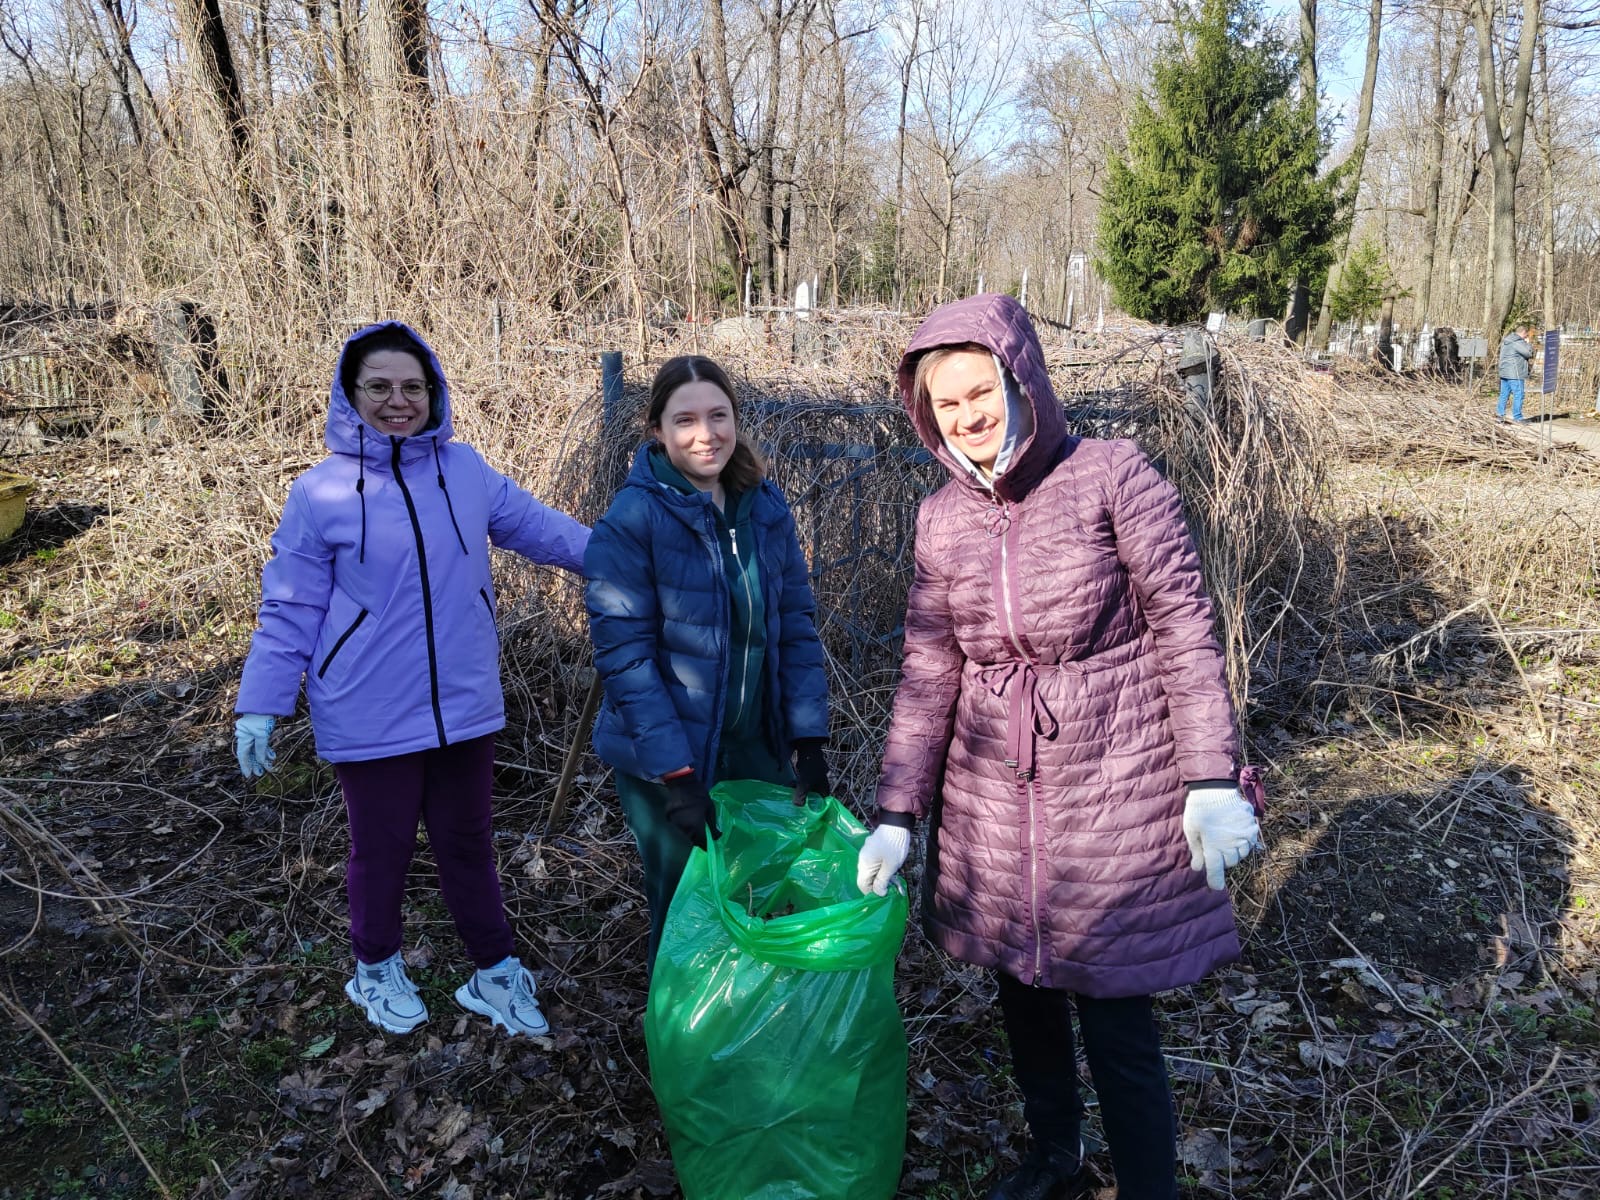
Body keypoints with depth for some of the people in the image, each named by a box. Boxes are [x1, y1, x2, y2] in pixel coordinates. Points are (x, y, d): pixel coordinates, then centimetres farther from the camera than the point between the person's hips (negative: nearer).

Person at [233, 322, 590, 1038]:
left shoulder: (464, 470, -3)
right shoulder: (321, 493, -9)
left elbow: (537, 526, 10)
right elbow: (289, 611, -4)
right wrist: (260, 707, -5)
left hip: (463, 707, 3)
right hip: (371, 719, -2)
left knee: (467, 844, 17)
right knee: (381, 850, 16)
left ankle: (496, 975, 34)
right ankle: (377, 970, 41)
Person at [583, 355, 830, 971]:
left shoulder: (766, 506, 0)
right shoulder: (634, 516, -15)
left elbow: (796, 624, 3)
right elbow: (623, 652, -18)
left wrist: (809, 741, -5)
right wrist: (675, 774, -21)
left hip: (758, 746, 5)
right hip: (665, 758, -4)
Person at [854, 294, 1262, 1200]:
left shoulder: (1113, 476, -11)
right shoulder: (942, 519, 2)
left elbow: (1183, 623, -10)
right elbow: (928, 671, 4)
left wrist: (1214, 780, -14)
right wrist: (897, 815, 0)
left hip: (1113, 789, -5)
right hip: (993, 796, 5)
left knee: (1117, 1020, 1)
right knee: (1024, 993, 20)